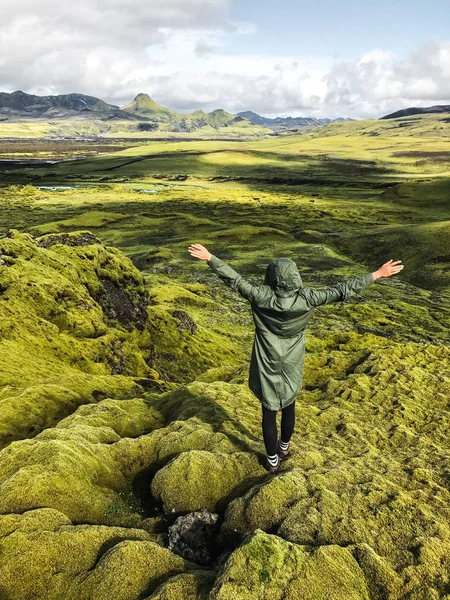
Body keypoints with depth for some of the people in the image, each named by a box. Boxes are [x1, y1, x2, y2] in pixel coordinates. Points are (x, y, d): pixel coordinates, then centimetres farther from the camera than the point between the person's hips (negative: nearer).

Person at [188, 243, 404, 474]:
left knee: (269, 412, 12)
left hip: (268, 366, -2)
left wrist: (209, 257, -7)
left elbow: (234, 280, -16)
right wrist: (378, 274, -9)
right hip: (291, 366, 2)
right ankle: (284, 447, 47)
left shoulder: (262, 296, -22)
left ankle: (272, 460, 28)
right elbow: (342, 290, -16)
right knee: (289, 406, 25)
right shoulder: (306, 298, -19)